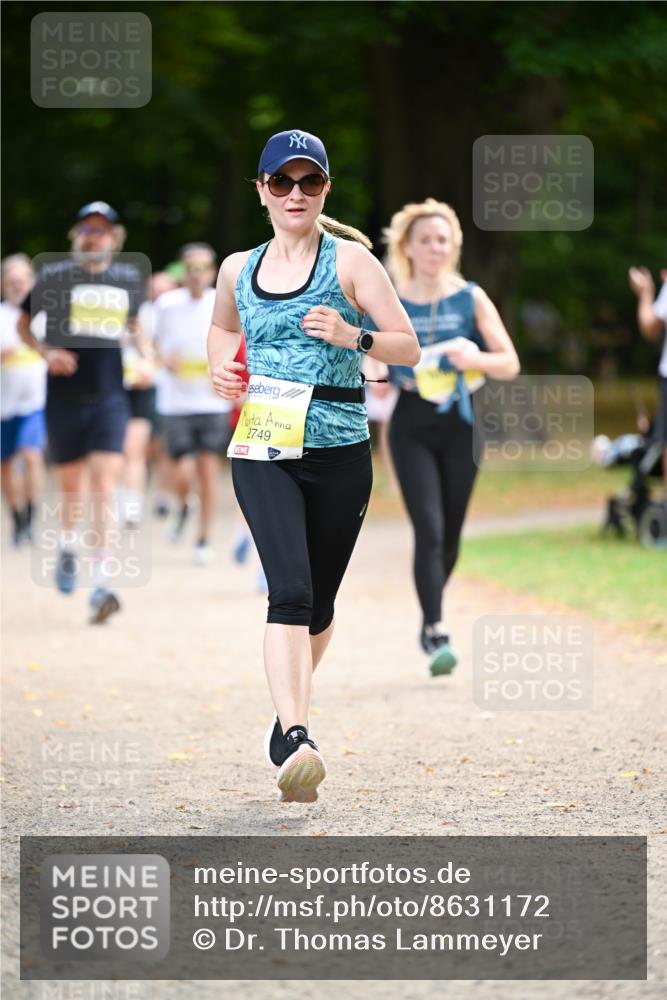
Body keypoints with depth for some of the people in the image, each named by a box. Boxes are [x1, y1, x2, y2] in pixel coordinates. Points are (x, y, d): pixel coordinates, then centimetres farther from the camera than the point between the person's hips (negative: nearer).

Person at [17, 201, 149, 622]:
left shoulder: (129, 278, 5)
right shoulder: (56, 276, -2)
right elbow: (24, 322, 9)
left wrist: (143, 352, 6)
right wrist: (45, 351, -9)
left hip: (110, 398, 0)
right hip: (64, 398, 0)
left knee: (104, 486, -14)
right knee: (72, 488, 11)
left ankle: (103, 585, -19)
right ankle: (68, 548, 44)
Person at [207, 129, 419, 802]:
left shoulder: (350, 260, 0)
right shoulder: (237, 270, 9)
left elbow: (409, 348, 0)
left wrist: (353, 336, -18)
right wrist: (221, 368, 10)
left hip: (339, 449, 0)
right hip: (263, 450, 0)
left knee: (318, 601, 12)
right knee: (289, 592, -19)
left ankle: (288, 716, 37)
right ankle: (296, 741, -30)